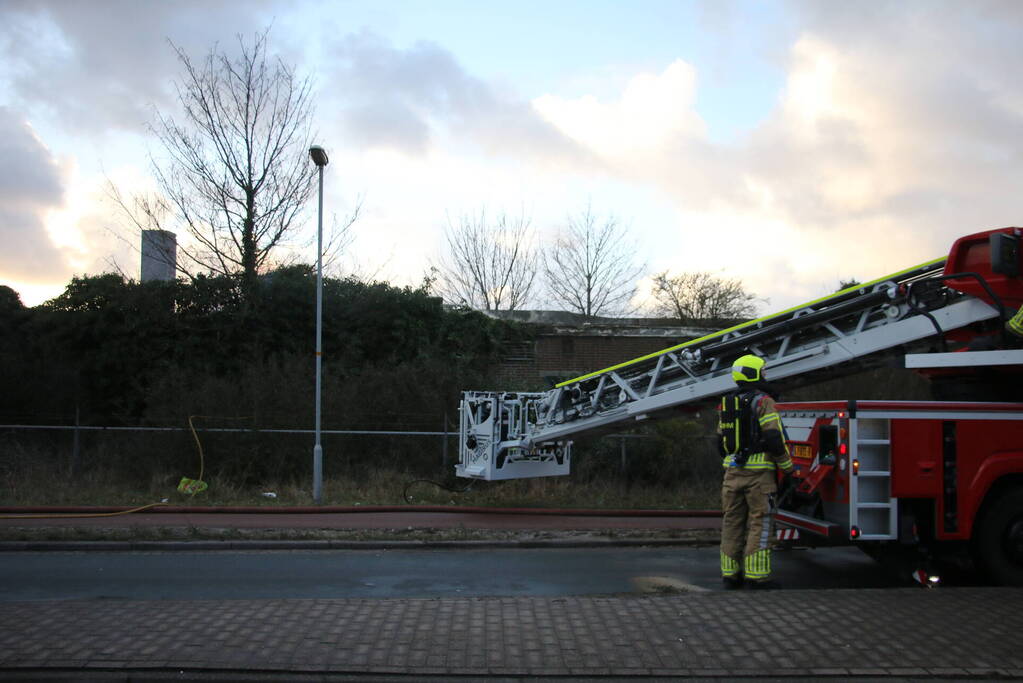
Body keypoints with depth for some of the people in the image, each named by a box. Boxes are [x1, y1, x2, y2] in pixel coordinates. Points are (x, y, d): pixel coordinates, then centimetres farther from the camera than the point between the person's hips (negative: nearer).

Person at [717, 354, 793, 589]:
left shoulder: (727, 403, 12)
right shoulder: (763, 402, -10)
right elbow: (774, 439, -16)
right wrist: (787, 470, -6)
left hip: (733, 473, 6)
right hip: (759, 473, -6)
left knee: (732, 523, 10)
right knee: (758, 524, -2)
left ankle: (730, 574, 13)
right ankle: (756, 577, -2)